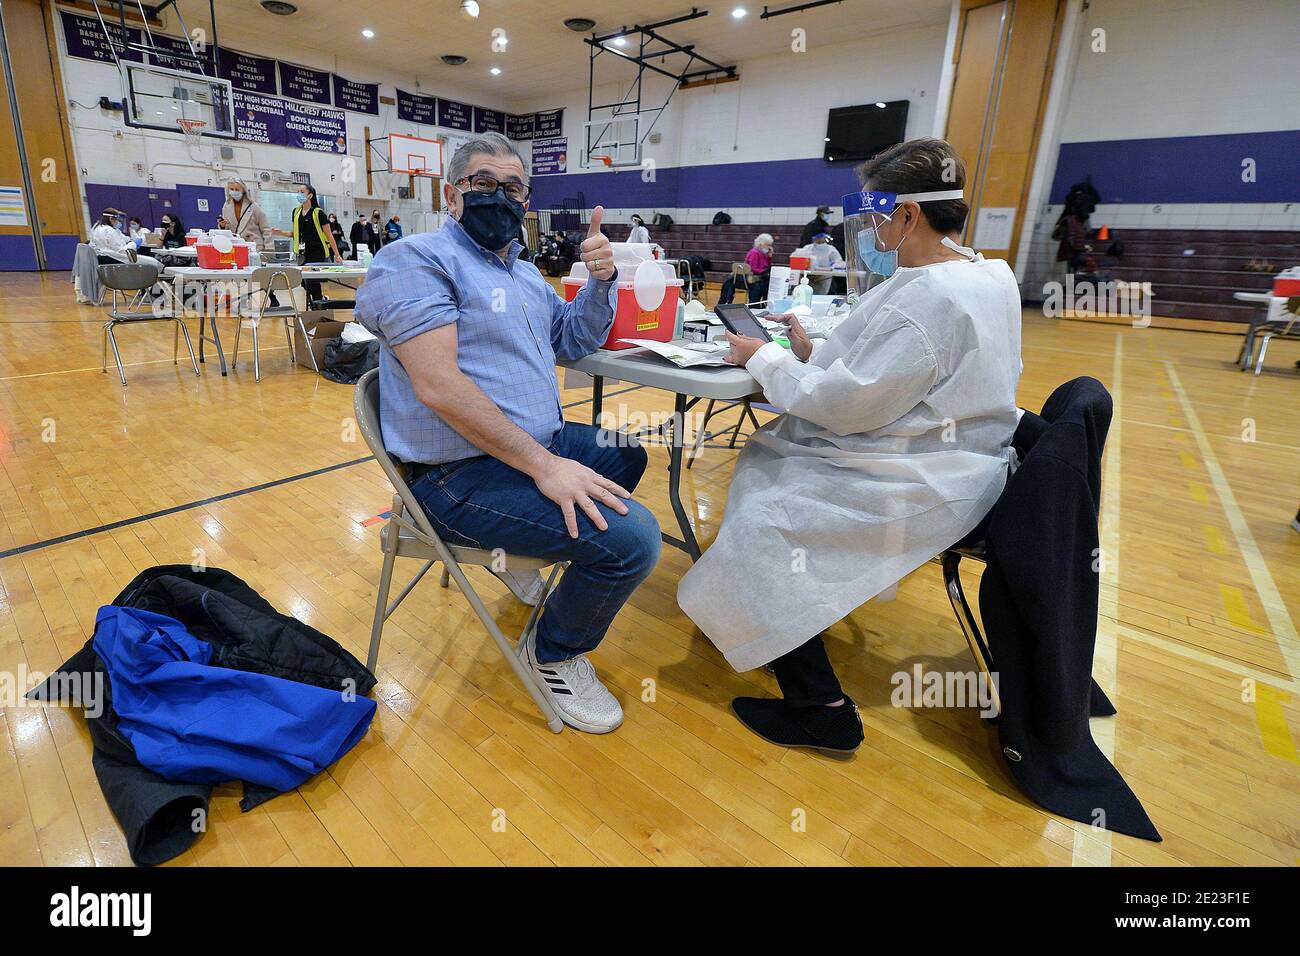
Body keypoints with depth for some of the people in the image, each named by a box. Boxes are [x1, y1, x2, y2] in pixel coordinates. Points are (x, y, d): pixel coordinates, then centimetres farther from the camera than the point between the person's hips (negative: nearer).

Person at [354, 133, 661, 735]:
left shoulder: (525, 272, 19)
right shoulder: (418, 259, -10)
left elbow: (576, 339, 20)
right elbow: (438, 383, -23)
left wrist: (601, 279, 0)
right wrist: (543, 464, -27)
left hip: (540, 442, 10)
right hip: (462, 476, -10)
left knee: (628, 455, 27)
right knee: (631, 537, -24)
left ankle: (518, 546, 26)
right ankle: (554, 654, 5)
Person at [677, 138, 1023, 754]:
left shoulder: (929, 297, -25)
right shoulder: (985, 273, 9)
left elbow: (848, 405, -24)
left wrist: (764, 359, -11)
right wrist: (813, 353, 3)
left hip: (920, 487, -10)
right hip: (942, 456, 11)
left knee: (764, 517, -9)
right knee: (765, 460, 13)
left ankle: (822, 708, 2)